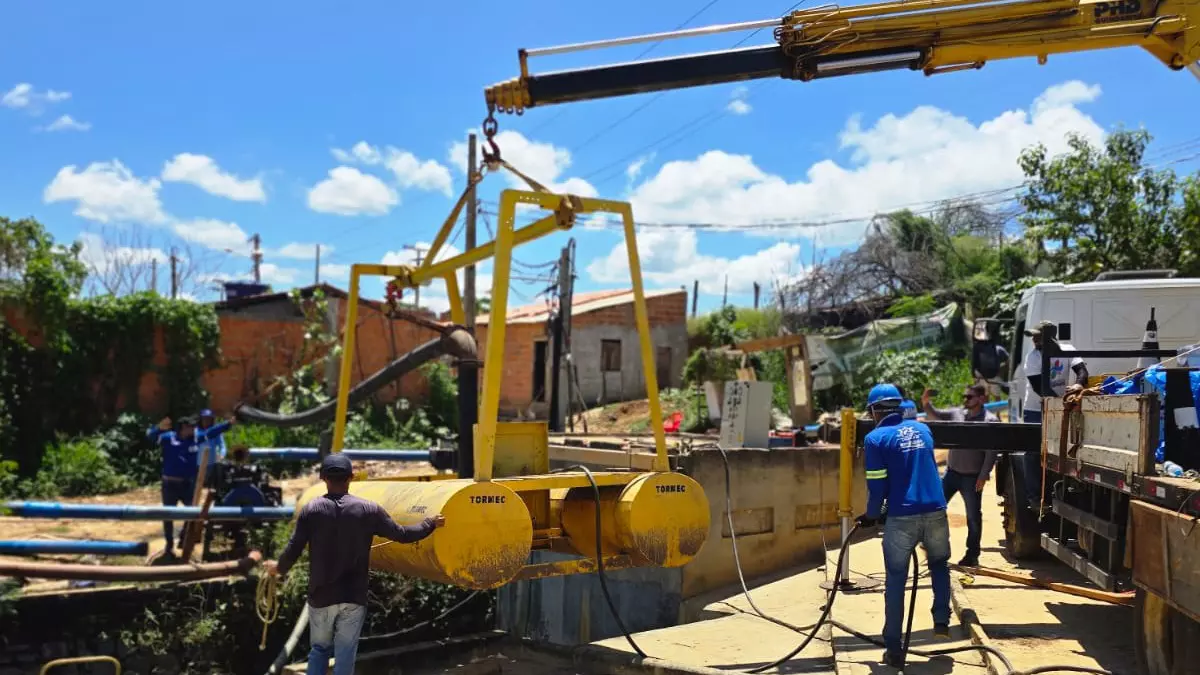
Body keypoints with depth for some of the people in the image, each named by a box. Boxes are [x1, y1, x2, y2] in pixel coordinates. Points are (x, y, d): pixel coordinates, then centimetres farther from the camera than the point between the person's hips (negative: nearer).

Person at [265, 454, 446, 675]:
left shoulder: (311, 510, -6)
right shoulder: (369, 510, -5)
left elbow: (293, 551, -4)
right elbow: (402, 534, 2)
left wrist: (279, 567, 18)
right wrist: (431, 524, 18)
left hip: (321, 597, 1)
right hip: (354, 598, -1)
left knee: (320, 649, 18)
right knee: (345, 655, 6)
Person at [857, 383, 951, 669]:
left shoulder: (876, 438, -3)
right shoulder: (921, 428, 13)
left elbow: (877, 485, -7)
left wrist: (872, 515, 13)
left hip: (902, 518, -4)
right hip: (935, 512, 4)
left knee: (895, 583, 5)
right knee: (939, 564, 31)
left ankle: (894, 650, 6)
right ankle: (941, 621, 24)